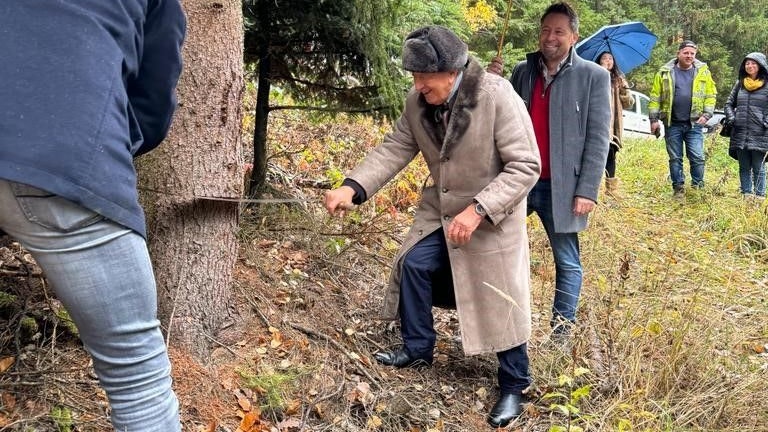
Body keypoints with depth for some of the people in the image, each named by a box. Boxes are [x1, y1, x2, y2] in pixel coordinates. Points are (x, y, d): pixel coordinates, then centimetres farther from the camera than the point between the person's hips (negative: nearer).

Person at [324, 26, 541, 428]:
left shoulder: (498, 97, -26)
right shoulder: (418, 102, -8)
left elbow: (525, 166, -24)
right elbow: (394, 148, -4)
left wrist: (477, 210, -31)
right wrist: (352, 187, -19)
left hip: (492, 214, -6)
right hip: (441, 209, 6)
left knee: (500, 298, 0)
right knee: (413, 264, 5)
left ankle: (513, 385, 19)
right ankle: (418, 348, 29)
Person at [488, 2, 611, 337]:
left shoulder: (594, 76, -4)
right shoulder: (522, 70, 7)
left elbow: (598, 139, -7)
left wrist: (587, 190, -12)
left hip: (560, 187, -3)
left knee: (567, 263, 9)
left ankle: (562, 331, 23)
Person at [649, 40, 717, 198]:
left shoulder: (703, 71, 5)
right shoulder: (665, 72, 2)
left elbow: (711, 94, 7)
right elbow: (655, 97, 2)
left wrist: (707, 114, -4)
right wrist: (653, 119, -2)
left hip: (694, 124, 0)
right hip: (672, 124, 0)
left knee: (697, 158, -2)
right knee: (675, 159, 7)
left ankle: (698, 188, 9)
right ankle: (678, 189, 15)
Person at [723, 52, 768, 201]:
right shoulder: (740, 84, 12)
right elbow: (729, 103, 19)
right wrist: (731, 118, 4)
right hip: (740, 134, 4)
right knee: (744, 168, 9)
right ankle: (746, 194, 16)